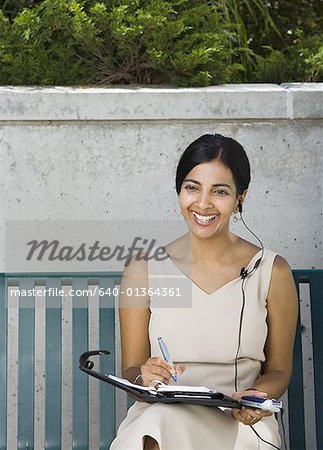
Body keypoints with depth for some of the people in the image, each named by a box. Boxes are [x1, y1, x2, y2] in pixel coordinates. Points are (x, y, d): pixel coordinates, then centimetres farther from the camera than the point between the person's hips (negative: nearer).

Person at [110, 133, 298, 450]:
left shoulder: (272, 273, 2)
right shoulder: (144, 270, 3)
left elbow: (278, 370, 12)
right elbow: (130, 370, 7)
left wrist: (256, 398, -11)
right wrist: (145, 376, -17)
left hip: (239, 424, -1)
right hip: (158, 415, 1)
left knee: (165, 423, -35)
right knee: (157, 422, -37)